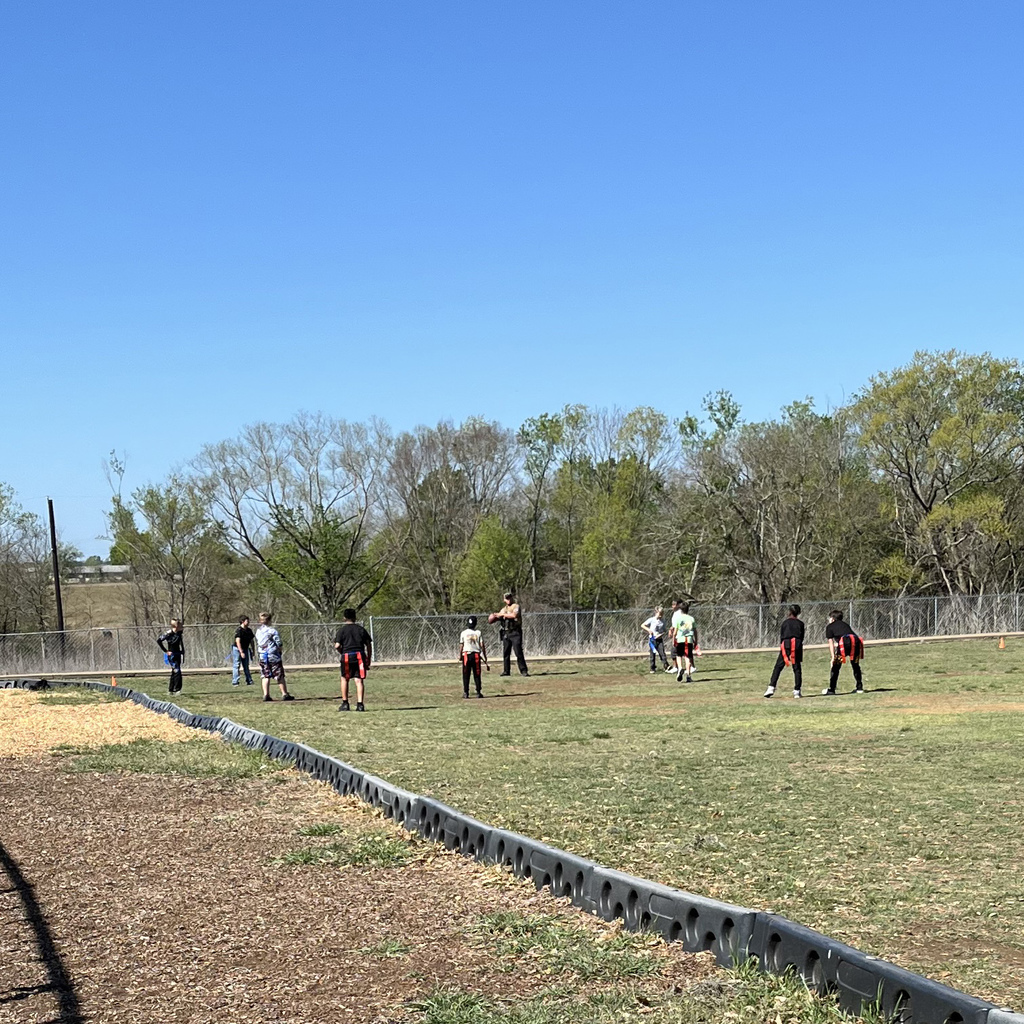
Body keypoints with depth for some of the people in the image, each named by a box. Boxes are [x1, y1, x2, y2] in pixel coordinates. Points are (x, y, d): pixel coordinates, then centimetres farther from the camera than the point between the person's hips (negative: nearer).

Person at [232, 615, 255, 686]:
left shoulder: (249, 630, 6)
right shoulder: (239, 630, -17)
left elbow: (251, 641, 15)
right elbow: (238, 641, -24)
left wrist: (253, 651, 12)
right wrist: (241, 652, -29)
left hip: (245, 649, 7)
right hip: (237, 649, -7)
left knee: (246, 666, 9)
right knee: (236, 665, -7)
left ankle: (249, 681, 11)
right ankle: (235, 682, -7)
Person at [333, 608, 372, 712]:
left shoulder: (342, 630, 0)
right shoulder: (361, 629, 9)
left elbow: (337, 646, -9)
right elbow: (369, 645, 7)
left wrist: (341, 652, 12)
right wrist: (369, 660, 13)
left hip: (347, 657, -2)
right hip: (360, 656, 2)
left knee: (344, 679, 14)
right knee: (359, 680, 0)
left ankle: (345, 703, 15)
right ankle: (360, 704, -9)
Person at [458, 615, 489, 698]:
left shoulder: (463, 633, 0)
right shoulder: (478, 633, 1)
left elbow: (461, 646, -1)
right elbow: (482, 646, 0)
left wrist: (460, 656, 12)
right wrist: (485, 659, 4)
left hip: (466, 655, -1)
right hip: (476, 655, 1)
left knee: (466, 675, 4)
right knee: (477, 675, 9)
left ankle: (466, 693, 1)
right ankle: (478, 692, 9)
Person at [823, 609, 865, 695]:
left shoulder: (829, 626, 23)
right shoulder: (845, 624, 36)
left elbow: (831, 642, 10)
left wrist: (833, 656, 2)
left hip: (844, 642, -4)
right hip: (856, 640, 4)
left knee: (835, 667, 5)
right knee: (856, 665, 21)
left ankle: (831, 690, 4)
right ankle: (859, 688, 21)